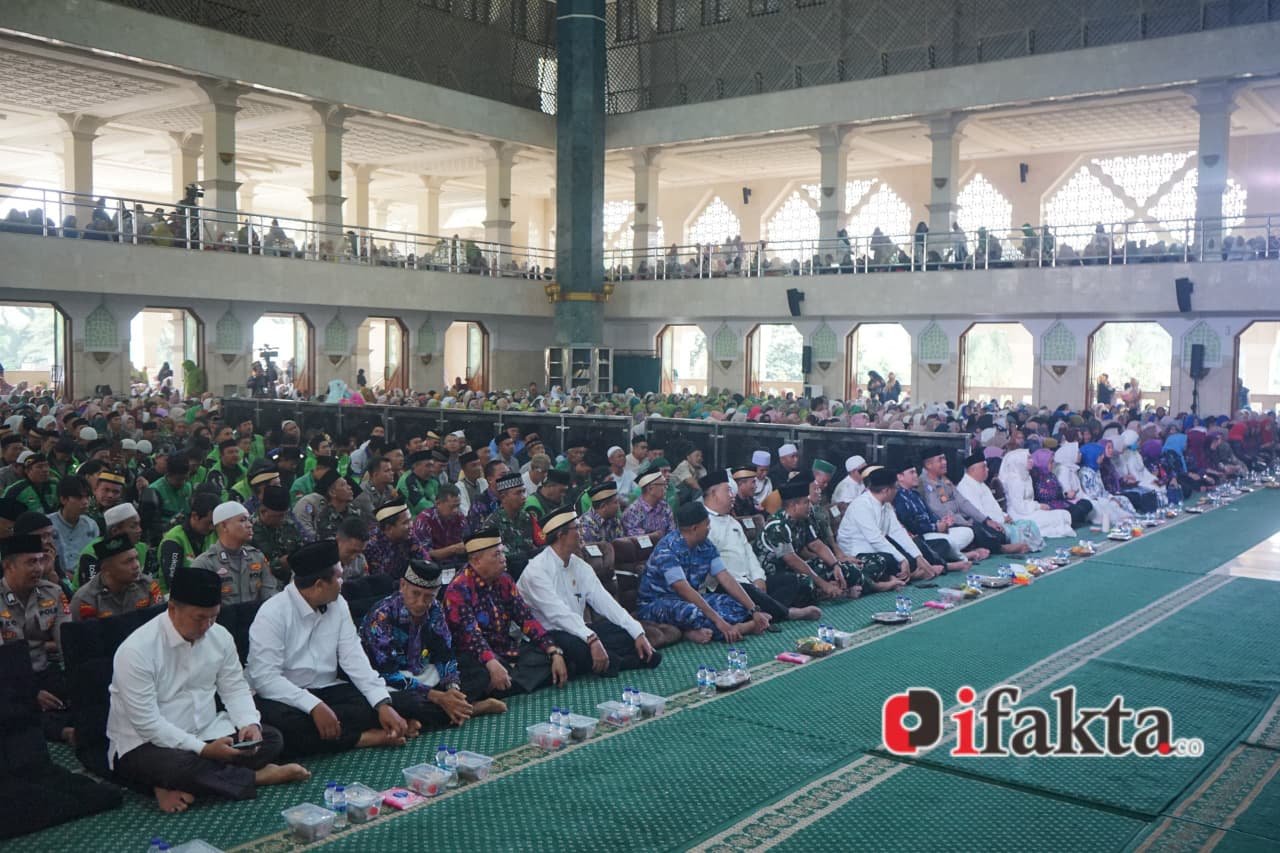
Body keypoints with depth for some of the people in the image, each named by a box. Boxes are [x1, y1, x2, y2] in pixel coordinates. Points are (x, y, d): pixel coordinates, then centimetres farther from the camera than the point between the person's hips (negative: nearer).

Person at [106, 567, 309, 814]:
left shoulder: (220, 636, -1)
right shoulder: (136, 651, -20)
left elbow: (235, 688, 8)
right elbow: (147, 723, -22)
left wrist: (250, 723, -13)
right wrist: (203, 749, -28)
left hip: (205, 732, 7)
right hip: (144, 744, -6)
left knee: (271, 738, -12)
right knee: (181, 765, -38)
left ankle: (182, 790, -21)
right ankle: (256, 776, -12)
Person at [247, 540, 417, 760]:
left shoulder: (338, 605, 3)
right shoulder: (272, 614, -15)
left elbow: (354, 659, -3)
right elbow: (265, 677, -22)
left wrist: (383, 703, -18)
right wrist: (314, 706, -33)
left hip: (325, 690, 4)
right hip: (283, 697, -4)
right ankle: (362, 738, -24)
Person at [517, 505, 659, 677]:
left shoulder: (580, 566, 8)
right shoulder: (537, 570, -17)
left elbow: (604, 601, 1)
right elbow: (559, 613, -29)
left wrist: (638, 633, -9)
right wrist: (592, 639, -41)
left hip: (576, 631, 7)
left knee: (627, 633, -5)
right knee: (578, 647, -35)